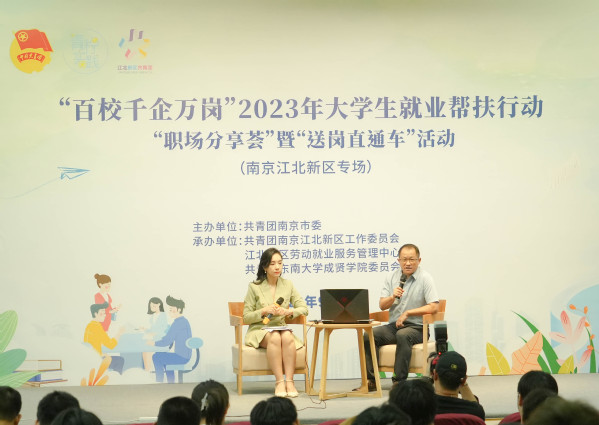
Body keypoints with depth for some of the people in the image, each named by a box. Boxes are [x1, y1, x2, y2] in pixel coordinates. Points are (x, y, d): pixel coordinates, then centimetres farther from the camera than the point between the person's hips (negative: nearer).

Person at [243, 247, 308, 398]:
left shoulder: (287, 285, 9)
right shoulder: (254, 287, 0)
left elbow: (303, 308, 6)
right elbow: (246, 317, 1)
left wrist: (288, 311, -15)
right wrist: (263, 311, -16)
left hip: (281, 328, 2)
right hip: (259, 330, -2)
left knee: (287, 337, -34)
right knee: (274, 338, -36)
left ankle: (289, 381, -36)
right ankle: (279, 381, -37)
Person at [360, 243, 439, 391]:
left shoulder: (425, 278, -4)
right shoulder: (392, 277, 10)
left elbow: (434, 307, -13)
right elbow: (382, 305, 7)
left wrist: (407, 313, -14)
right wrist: (392, 297, -15)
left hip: (417, 327, -5)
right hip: (394, 325, 5)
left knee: (402, 335, -37)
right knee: (368, 335, -19)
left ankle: (399, 381, -32)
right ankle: (371, 381, -18)